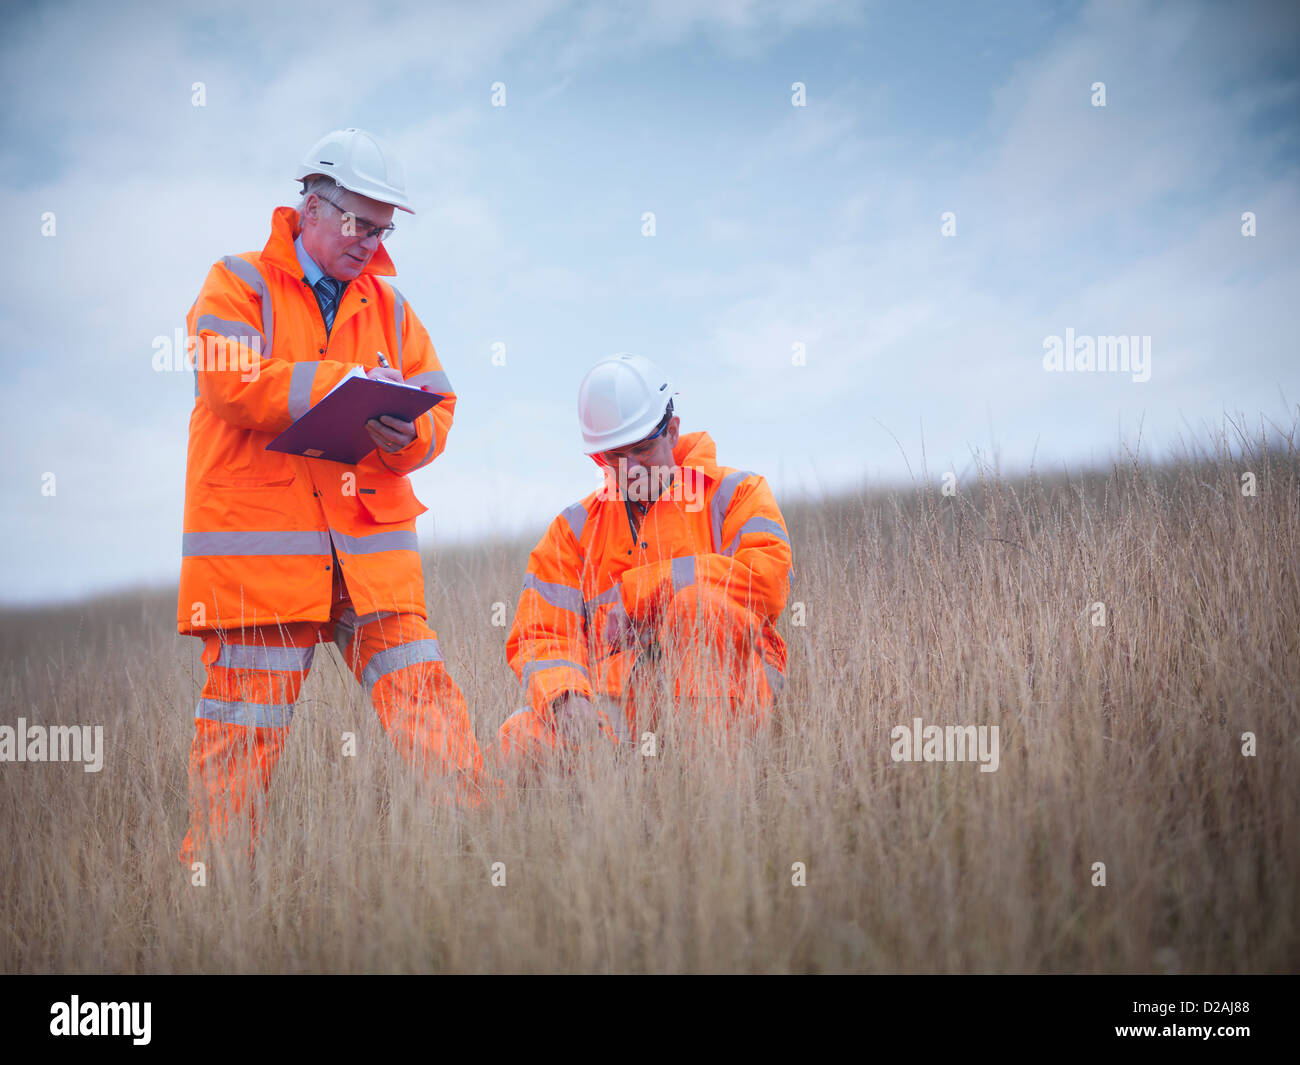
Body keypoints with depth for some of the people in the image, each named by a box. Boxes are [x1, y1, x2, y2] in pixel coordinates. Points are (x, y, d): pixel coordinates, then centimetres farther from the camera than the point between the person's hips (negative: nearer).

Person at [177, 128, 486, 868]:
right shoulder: (241, 286, 4)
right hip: (259, 541, -4)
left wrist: (407, 434, -13)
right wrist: (346, 386, -18)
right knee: (246, 719, -2)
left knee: (422, 694, -5)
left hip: (372, 546, 4)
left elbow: (439, 406, 12)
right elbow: (230, 379, -14)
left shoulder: (389, 308, 18)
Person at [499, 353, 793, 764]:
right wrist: (565, 695, -20)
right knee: (522, 741, -27)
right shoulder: (574, 530, 16)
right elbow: (539, 637, 6)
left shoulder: (732, 494, 9)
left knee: (697, 602, -33)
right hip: (621, 696, 2)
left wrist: (635, 591, -10)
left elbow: (769, 576, -12)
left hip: (735, 683, -2)